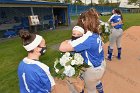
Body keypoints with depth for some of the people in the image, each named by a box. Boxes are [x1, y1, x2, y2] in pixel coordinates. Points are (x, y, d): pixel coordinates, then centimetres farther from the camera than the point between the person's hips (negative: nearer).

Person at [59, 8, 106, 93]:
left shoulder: (87, 38, -35)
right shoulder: (96, 34, -8)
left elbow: (62, 48, -40)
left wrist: (67, 41, -18)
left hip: (93, 70, -7)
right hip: (101, 65, 8)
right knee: (97, 82, 38)